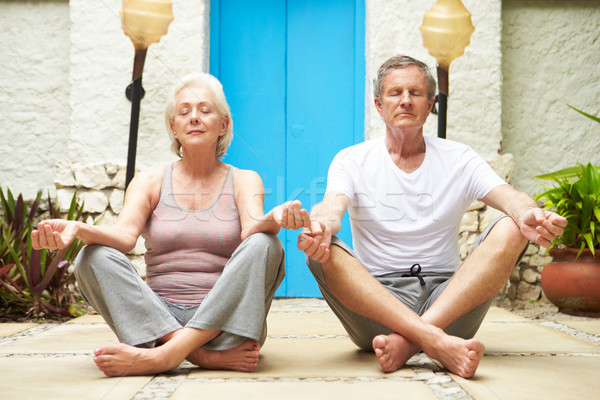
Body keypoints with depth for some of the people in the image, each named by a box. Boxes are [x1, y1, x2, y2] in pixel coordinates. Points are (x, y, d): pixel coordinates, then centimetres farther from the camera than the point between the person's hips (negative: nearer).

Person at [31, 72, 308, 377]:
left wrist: (274, 219, -37)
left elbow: (252, 229, -12)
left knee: (264, 246, -25)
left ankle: (166, 354, -36)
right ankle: (209, 356, -35)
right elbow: (124, 235, -8)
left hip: (223, 322, -1)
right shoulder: (150, 181, 12)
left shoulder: (243, 181, 10)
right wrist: (78, 229, -30)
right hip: (157, 318, 1)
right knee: (93, 257, -20)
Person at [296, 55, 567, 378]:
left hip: (447, 298, 1)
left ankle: (409, 340, -34)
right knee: (323, 252, -29)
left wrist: (528, 215, -34)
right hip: (375, 300, -1)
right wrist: (320, 226, -41)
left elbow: (508, 196, -8)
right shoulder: (352, 161, 6)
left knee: (510, 231, -21)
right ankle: (435, 342, -43)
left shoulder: (458, 159, 9)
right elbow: (332, 206, -14)